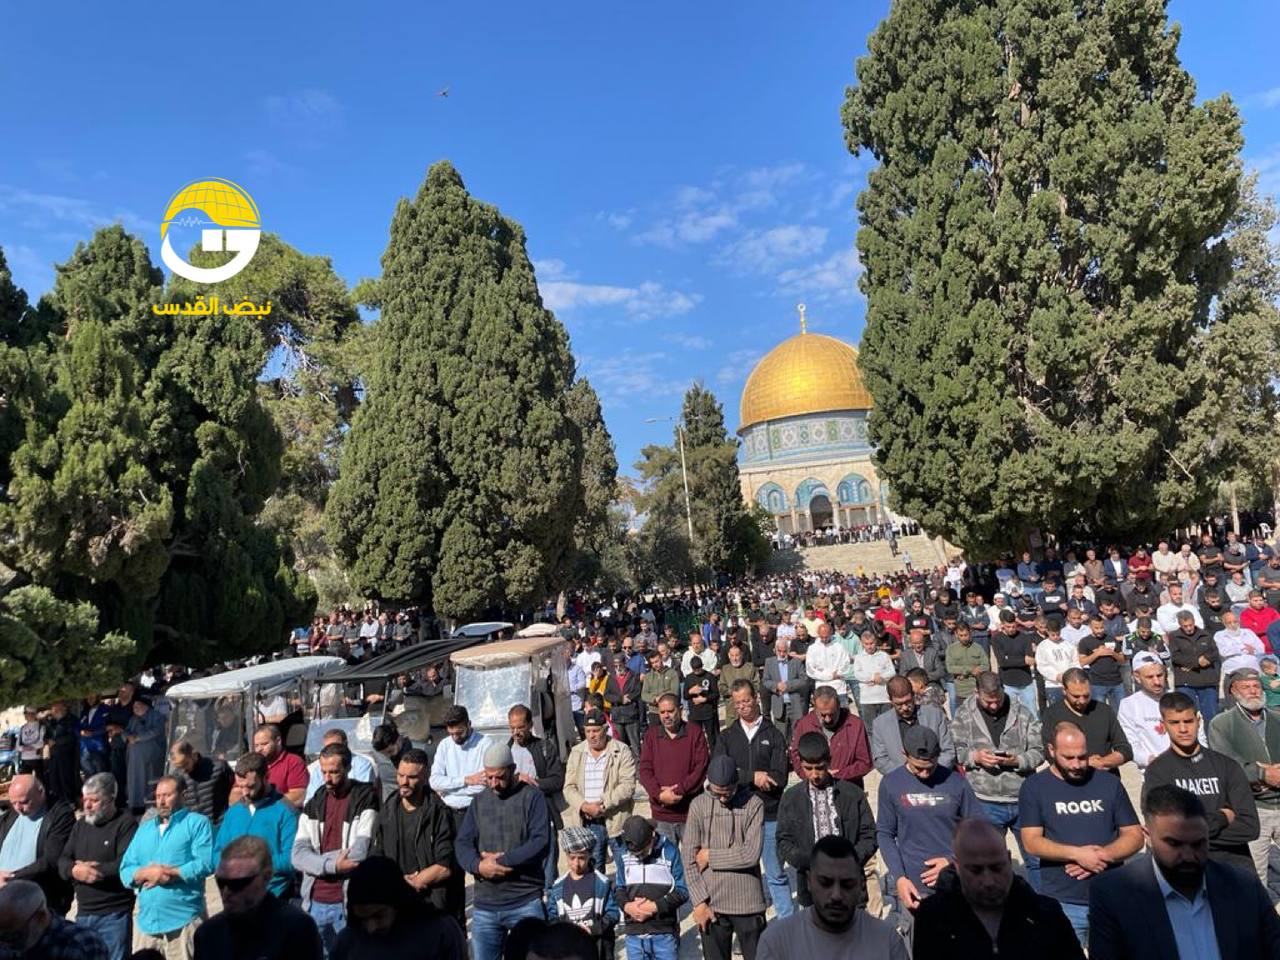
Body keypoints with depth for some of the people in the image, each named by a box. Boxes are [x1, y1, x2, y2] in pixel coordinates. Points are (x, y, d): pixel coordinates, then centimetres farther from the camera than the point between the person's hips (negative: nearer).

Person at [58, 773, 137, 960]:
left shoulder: (126, 823, -9)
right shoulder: (81, 825, 15)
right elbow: (63, 861, 10)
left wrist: (93, 870, -15)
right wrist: (74, 870, -12)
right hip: (83, 913, 7)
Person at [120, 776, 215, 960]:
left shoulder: (198, 822, 0)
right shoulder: (144, 827, 19)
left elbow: (205, 863, -11)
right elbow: (125, 870, 11)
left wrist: (170, 873, -11)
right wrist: (147, 873, -9)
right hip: (146, 921, 5)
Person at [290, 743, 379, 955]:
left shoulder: (366, 798, -8)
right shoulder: (314, 804, 8)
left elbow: (359, 853, -15)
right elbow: (297, 856, 0)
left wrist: (317, 861, -6)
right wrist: (332, 865, -15)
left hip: (348, 903, -4)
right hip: (314, 902, 5)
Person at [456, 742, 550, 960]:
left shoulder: (532, 796, -3)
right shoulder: (479, 800, 10)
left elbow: (541, 842, -13)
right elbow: (462, 844, 6)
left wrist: (502, 860, -14)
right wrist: (478, 865, -14)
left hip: (526, 903, -4)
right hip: (484, 904, 4)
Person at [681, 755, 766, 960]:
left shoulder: (753, 804, -7)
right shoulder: (699, 805, -2)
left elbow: (752, 854, -15)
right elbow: (688, 857, -2)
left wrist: (710, 856, -8)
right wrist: (699, 901, -7)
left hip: (747, 902, -1)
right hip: (710, 903, 2)